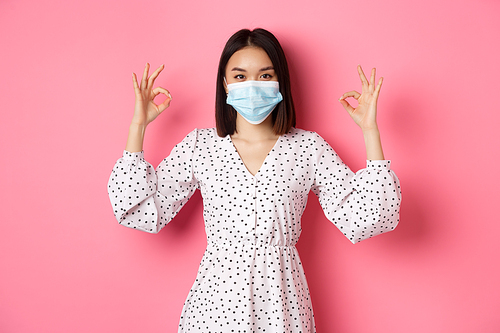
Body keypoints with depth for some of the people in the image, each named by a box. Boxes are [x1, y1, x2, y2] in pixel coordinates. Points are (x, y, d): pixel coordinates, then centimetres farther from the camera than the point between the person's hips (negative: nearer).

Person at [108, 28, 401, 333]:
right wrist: (138, 125, -5)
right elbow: (144, 212, -4)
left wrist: (370, 130, -11)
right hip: (216, 298, 1)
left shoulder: (308, 147, -3)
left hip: (281, 302, 0)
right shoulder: (199, 146, 0)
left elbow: (363, 220, -9)